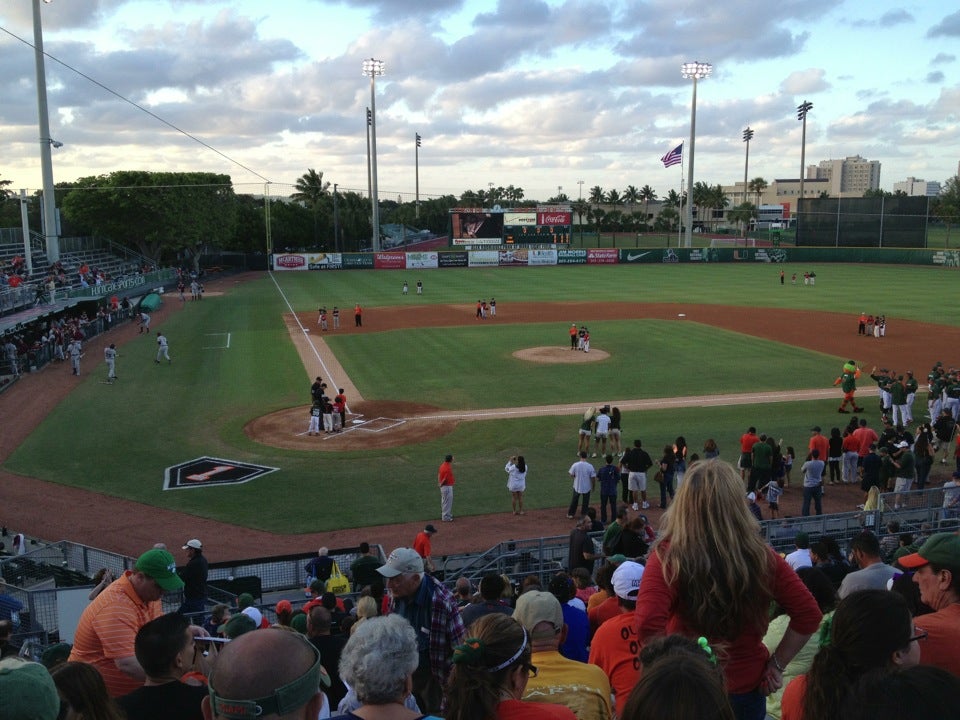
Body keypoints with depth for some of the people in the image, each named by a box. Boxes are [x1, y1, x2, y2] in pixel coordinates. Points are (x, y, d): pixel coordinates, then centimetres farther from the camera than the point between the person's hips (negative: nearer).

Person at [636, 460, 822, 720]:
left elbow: (648, 626, -31)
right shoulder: (762, 557, -10)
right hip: (748, 689, 3)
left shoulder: (668, 558, -20)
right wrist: (776, 664, 5)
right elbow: (809, 614, -3)